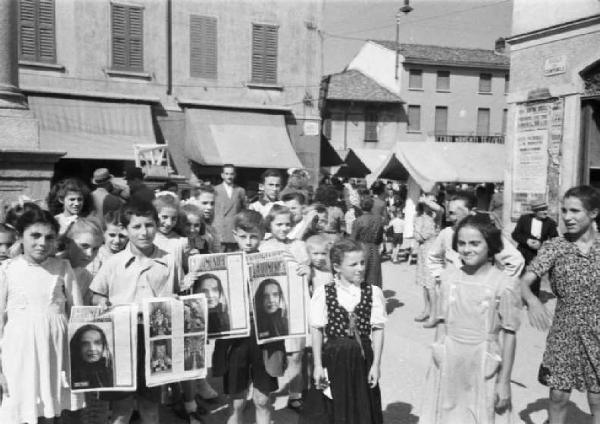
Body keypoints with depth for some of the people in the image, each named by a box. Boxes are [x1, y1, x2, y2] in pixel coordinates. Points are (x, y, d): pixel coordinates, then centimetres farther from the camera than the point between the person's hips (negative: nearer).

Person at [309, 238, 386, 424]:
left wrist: (376, 364, -4)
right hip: (334, 358, 0)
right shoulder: (323, 293, -8)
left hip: (363, 357, 1)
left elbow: (377, 330, -2)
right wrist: (318, 365, -4)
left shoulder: (373, 292, -5)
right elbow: (317, 330, -4)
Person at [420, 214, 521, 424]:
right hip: (449, 364, 3)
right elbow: (442, 323, 6)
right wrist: (437, 358, 5)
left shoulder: (505, 283, -11)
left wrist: (504, 382, -6)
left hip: (483, 366, -3)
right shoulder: (449, 276, -1)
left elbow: (509, 336, -8)